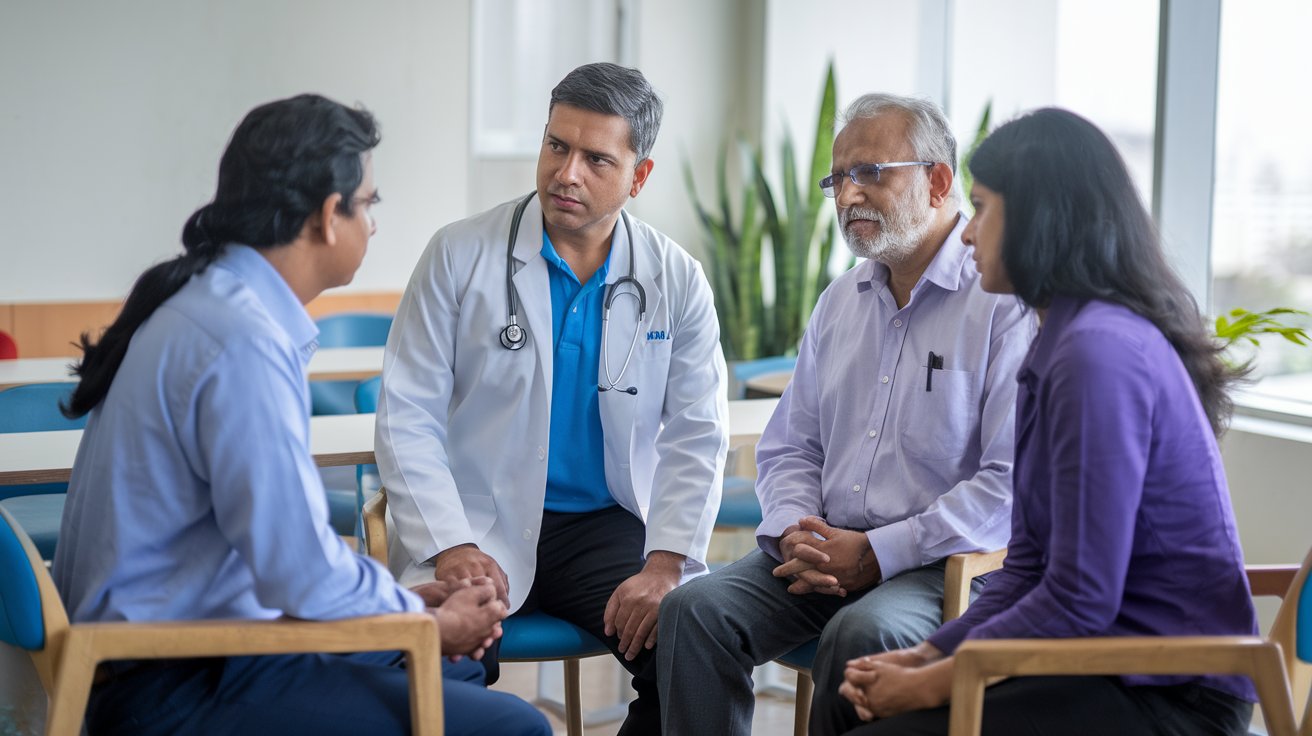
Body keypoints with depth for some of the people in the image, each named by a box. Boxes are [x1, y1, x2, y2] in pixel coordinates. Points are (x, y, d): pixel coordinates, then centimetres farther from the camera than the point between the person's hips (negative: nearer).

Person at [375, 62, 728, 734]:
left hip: (607, 527, 2)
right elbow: (407, 418, -4)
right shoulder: (460, 255, -1)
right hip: (477, 528, -2)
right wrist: (450, 547, -17)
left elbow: (697, 436, 3)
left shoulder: (676, 282, 5)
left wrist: (665, 565, -11)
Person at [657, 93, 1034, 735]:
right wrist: (795, 533, -2)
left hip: (944, 564, -6)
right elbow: (789, 446, 21)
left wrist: (877, 555, -16)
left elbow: (1014, 483, -15)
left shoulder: (1006, 301, -7)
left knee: (862, 633, -36)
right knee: (693, 609, -18)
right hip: (825, 547, 6)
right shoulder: (841, 301, 17)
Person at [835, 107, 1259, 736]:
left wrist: (926, 686, -12)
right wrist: (930, 656, 1)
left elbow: (1079, 603, -21)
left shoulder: (1098, 354, -19)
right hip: (1111, 670, 9)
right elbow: (1029, 567, 14)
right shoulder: (1060, 345, 13)